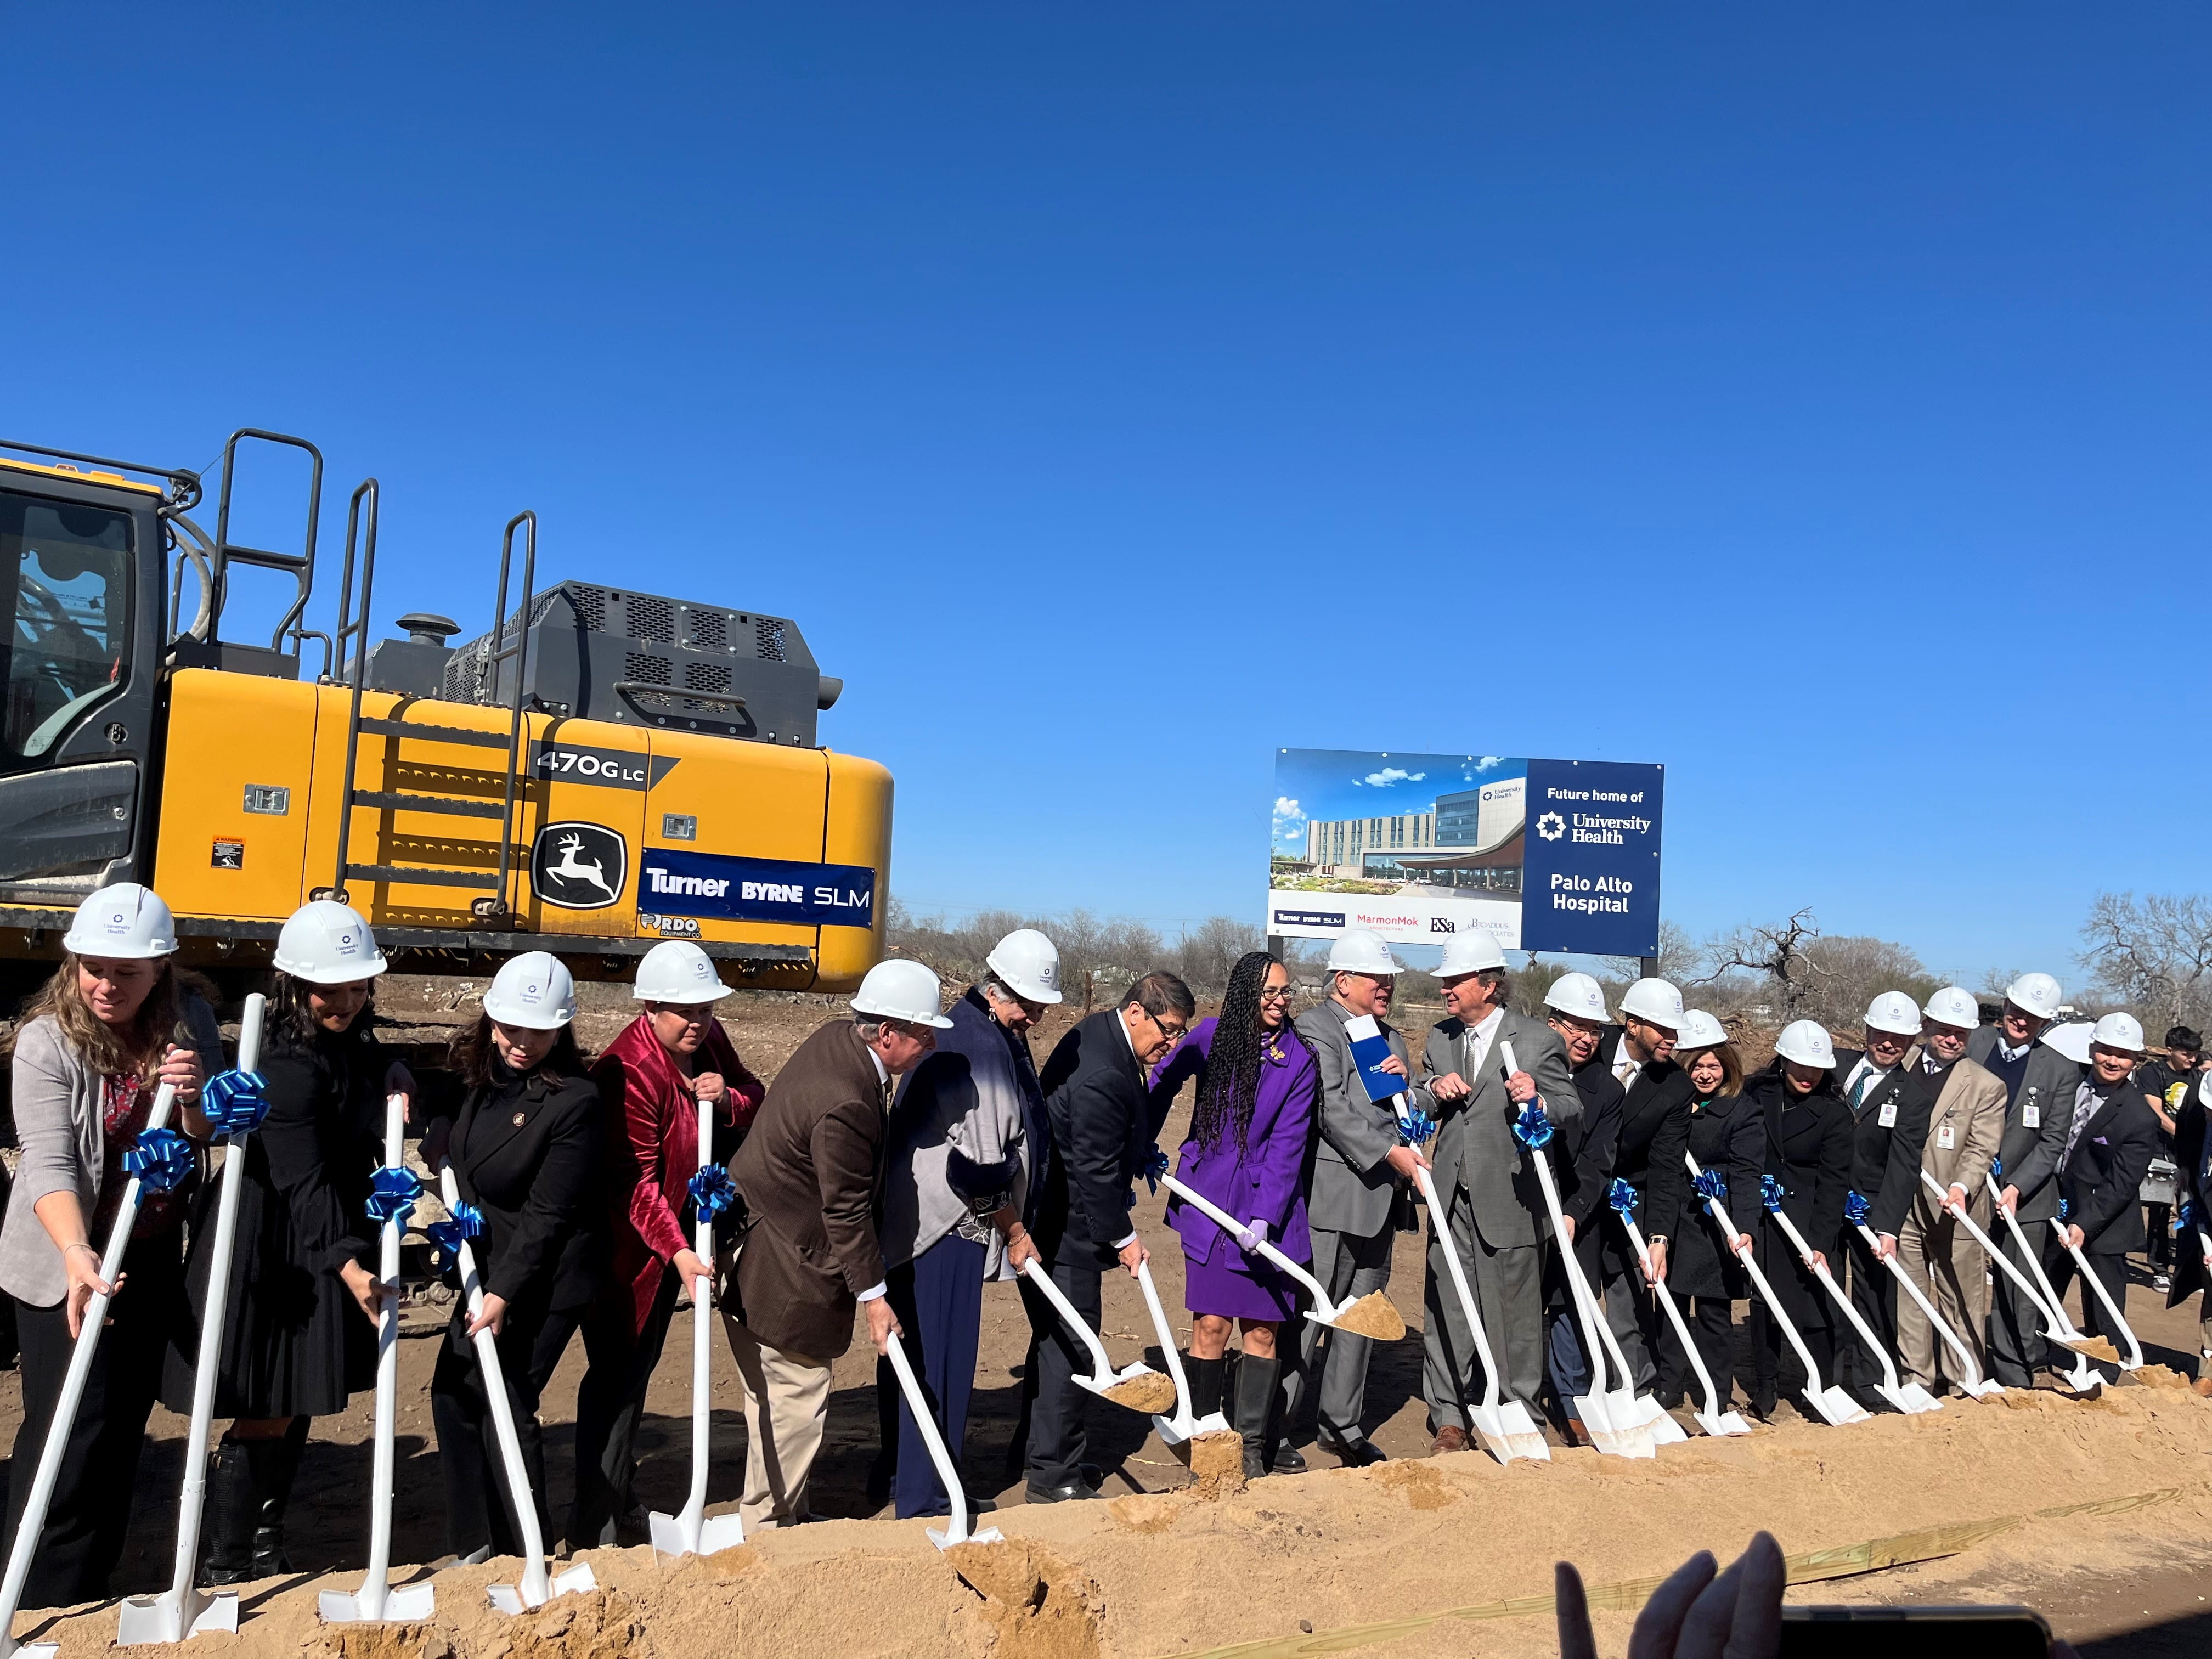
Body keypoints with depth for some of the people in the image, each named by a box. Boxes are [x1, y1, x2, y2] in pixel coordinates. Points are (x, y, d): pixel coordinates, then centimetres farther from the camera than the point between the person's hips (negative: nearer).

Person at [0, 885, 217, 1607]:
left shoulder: (188, 1020, -7)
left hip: (154, 1253, 4)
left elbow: (204, 1135, -1)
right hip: (65, 1259, -4)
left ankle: (91, 1582, 33)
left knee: (126, 1419, 14)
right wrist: (76, 1252, -39)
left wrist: (193, 1095, -24)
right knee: (71, 1424, -4)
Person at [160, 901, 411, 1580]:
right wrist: (350, 1267, -36)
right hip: (266, 1257, -8)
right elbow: (305, 1186, -28)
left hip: (328, 1247, 8)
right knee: (263, 1415, 1)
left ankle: (266, 1551, 33)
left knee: (297, 1408, 17)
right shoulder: (285, 1067, -24)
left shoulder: (353, 1045, 2)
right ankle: (225, 1570, 18)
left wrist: (400, 1090, -4)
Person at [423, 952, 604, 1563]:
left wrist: (503, 1295, -21)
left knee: (503, 1401, -5)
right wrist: (435, 1140, 0)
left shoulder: (576, 1102, -23)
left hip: (546, 1276, -8)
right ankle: (476, 1544, 27)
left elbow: (546, 1215, -21)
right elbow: (447, 1135, 22)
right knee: (452, 1389, 11)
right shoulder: (478, 1069, 0)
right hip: (488, 1261, 8)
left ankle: (526, 1555, 15)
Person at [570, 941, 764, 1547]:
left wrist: (729, 1099, -16)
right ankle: (597, 1525, 12)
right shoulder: (629, 1071, -27)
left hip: (678, 1235, 8)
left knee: (639, 1366, 20)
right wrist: (677, 1252, -33)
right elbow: (634, 1183, -28)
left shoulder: (708, 1039, -2)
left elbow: (756, 1098, 7)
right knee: (616, 1377, 0)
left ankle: (618, 1501, 36)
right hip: (626, 1246, -8)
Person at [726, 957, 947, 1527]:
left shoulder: (838, 1036, -1)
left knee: (775, 1393, 22)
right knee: (795, 1398, 4)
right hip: (781, 1271, -11)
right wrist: (873, 1294, -13)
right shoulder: (845, 1105, -31)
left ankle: (779, 1512, 36)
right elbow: (847, 1211, -23)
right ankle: (768, 1527, 20)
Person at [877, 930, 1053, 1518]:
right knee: (939, 1359, -3)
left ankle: (899, 1475, 32)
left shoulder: (997, 1036, 14)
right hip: (945, 1225, -11)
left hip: (922, 1220, 11)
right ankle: (922, 1500, 7)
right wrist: (1015, 1233, -9)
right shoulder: (977, 1045, -19)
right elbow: (980, 1164, -22)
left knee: (911, 1354, 19)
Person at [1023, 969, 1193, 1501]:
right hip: (1064, 1228, -11)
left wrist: (1142, 1154, 11)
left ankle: (1039, 1456, 31)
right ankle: (1052, 1475, 8)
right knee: (1068, 1344, -2)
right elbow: (1096, 1172, -22)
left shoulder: (1102, 1033, 5)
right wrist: (1123, 1238, -12)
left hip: (1058, 1221, 11)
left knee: (1056, 1339, 19)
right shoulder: (1101, 1077, -27)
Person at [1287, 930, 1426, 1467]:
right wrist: (1391, 1153, -23)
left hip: (1380, 1199, 8)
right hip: (1330, 1196, -8)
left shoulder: (1390, 1037, 18)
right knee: (1308, 1313, -3)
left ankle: (1341, 1423, 24)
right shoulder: (1314, 1029, -8)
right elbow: (1333, 1111, -17)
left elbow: (1422, 1108, 20)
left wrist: (1407, 1086, -1)